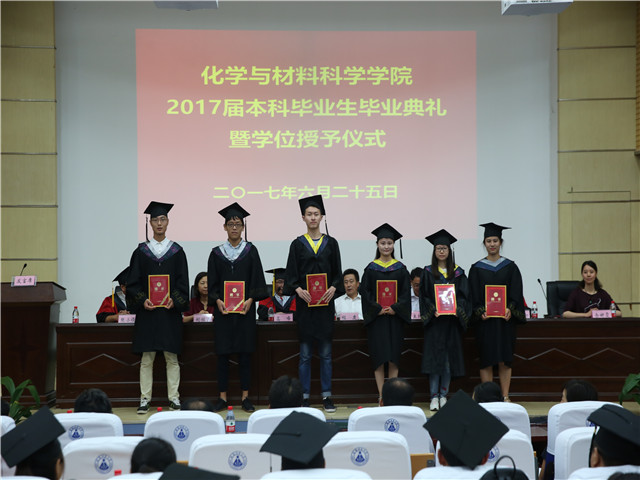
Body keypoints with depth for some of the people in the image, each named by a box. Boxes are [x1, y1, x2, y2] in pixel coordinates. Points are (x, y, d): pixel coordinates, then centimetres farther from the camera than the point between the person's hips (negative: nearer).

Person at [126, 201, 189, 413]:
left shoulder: (176, 251, 6)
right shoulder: (141, 251, 6)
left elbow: (183, 282, 3)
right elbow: (133, 282, 4)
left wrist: (174, 299, -13)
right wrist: (142, 300, -12)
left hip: (170, 310, 0)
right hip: (147, 310, 0)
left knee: (171, 357, 1)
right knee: (147, 358, 1)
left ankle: (174, 398, 6)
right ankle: (145, 398, 6)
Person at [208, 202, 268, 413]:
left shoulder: (250, 251, 5)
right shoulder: (217, 253, 7)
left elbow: (257, 279, 1)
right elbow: (212, 283, 5)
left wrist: (250, 300, -13)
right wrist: (217, 300, -12)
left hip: (245, 308, 0)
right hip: (223, 308, 1)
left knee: (245, 352, 1)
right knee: (223, 352, 1)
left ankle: (245, 397, 6)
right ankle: (222, 397, 6)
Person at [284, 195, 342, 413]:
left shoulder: (331, 243, 8)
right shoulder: (297, 244, 4)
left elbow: (337, 272, 7)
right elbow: (291, 274, 0)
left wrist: (333, 288, -12)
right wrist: (298, 290, -18)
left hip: (325, 303, 1)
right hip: (305, 303, -1)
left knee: (325, 353, 4)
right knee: (305, 354, 2)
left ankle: (327, 396, 8)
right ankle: (305, 396, 6)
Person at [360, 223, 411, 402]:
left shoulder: (400, 268, 8)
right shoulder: (371, 268, 5)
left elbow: (406, 292, 3)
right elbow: (365, 292, 1)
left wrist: (395, 308, -11)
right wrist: (378, 309, -12)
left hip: (395, 316, 1)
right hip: (376, 317, -1)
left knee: (394, 357, -1)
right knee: (379, 357, -3)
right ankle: (381, 395, -1)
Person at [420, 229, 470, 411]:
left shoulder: (458, 273, 9)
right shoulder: (428, 272, 6)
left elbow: (464, 295, 5)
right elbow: (424, 296, 2)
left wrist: (457, 309, -14)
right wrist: (433, 310, -14)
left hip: (452, 320, 1)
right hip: (434, 321, -1)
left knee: (449, 358, 1)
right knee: (434, 357, -6)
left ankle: (443, 395, 9)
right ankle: (434, 397, -3)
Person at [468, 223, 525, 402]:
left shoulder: (510, 267, 7)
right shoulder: (477, 268, 5)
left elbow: (516, 292, 2)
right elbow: (473, 295, 1)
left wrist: (510, 309, -14)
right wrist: (480, 311, -14)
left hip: (505, 318, 1)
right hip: (485, 319, 0)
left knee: (504, 360, 1)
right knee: (486, 360, 0)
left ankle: (505, 396, 7)